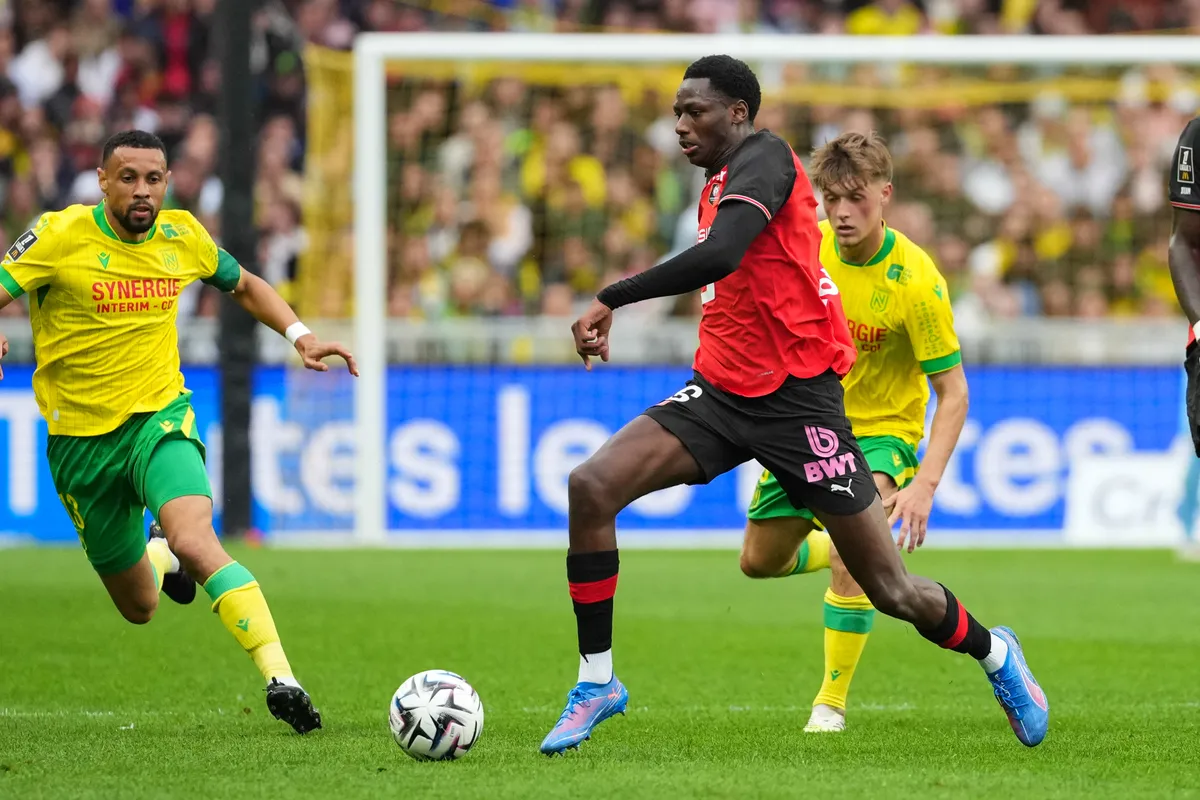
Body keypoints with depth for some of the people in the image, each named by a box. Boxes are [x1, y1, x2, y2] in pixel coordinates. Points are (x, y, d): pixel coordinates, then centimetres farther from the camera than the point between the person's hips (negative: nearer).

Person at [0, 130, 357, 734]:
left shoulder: (182, 236, 0)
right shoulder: (61, 235, -11)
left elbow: (243, 286, 18)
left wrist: (299, 334, 3)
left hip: (160, 418, 0)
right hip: (80, 437, 0)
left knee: (194, 541, -30)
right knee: (139, 607, 12)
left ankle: (279, 678, -36)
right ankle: (158, 556, 49)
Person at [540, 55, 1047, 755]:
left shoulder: (764, 158, -14)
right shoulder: (719, 184, 15)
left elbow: (719, 256, -31)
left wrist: (611, 300, -26)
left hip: (797, 400, -8)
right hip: (721, 392, 8)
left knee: (890, 590, 0)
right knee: (591, 486, -15)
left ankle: (994, 653, 30)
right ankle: (597, 681, -6)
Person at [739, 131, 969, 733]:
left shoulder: (916, 281, -25)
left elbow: (953, 393, -21)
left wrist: (924, 485, -31)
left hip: (881, 433, -6)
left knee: (850, 557, -29)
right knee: (759, 561, 13)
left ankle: (831, 704, -14)